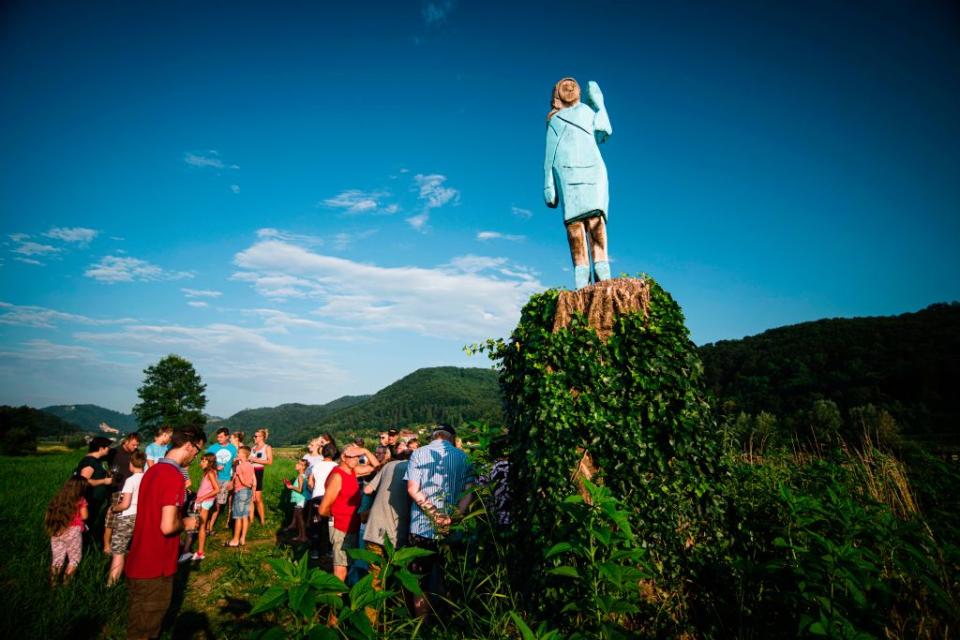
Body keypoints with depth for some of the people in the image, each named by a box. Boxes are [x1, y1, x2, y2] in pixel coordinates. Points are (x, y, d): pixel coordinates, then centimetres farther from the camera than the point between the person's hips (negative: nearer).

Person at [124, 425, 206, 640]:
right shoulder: (174, 477, -24)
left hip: (138, 564, 9)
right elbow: (168, 526, -27)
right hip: (154, 570, -9)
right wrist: (185, 523, -9)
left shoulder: (152, 471, 6)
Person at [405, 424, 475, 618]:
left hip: (421, 527, -2)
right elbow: (469, 491, -7)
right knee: (446, 581, 17)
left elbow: (413, 489, -10)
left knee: (420, 582, 12)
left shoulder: (419, 454, 0)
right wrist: (452, 518, -15)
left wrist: (434, 514, -12)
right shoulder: (462, 457, 4)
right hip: (451, 531, 2)